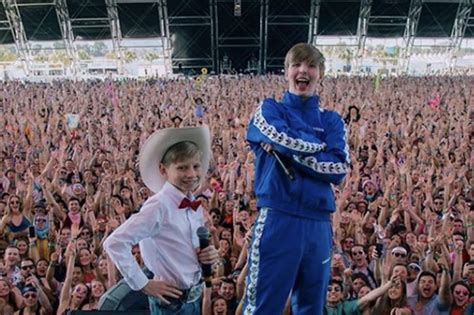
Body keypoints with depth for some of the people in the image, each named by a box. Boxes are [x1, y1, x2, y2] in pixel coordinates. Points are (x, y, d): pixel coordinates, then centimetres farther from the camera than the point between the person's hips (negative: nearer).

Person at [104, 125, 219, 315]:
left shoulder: (195, 207, 1)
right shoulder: (158, 206, -20)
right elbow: (114, 243, -24)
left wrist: (206, 256, -5)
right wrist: (143, 284, -18)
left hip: (194, 298, 7)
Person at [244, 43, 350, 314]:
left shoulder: (332, 120, 13)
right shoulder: (270, 110, 5)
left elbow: (340, 169, -2)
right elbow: (285, 139, -17)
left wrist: (291, 153, -9)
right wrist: (319, 146, 1)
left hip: (318, 223, 4)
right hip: (278, 219, -3)